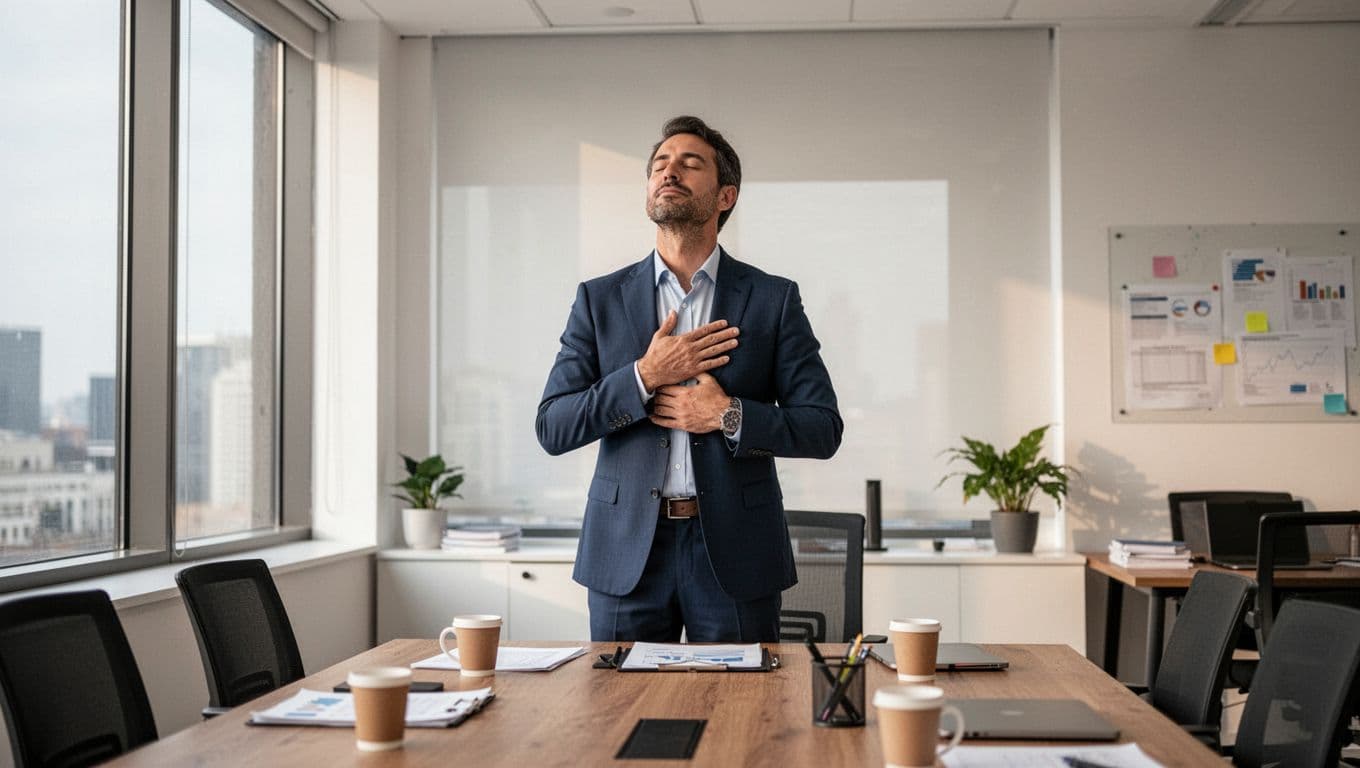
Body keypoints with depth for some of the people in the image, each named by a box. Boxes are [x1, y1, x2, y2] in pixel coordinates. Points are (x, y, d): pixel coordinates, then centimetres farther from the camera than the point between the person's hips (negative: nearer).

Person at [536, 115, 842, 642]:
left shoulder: (774, 299, 3)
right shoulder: (600, 299, 6)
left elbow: (823, 429, 1)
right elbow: (552, 428, 0)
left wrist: (729, 415, -13)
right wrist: (644, 377, -12)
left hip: (735, 556, -1)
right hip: (628, 554, 1)